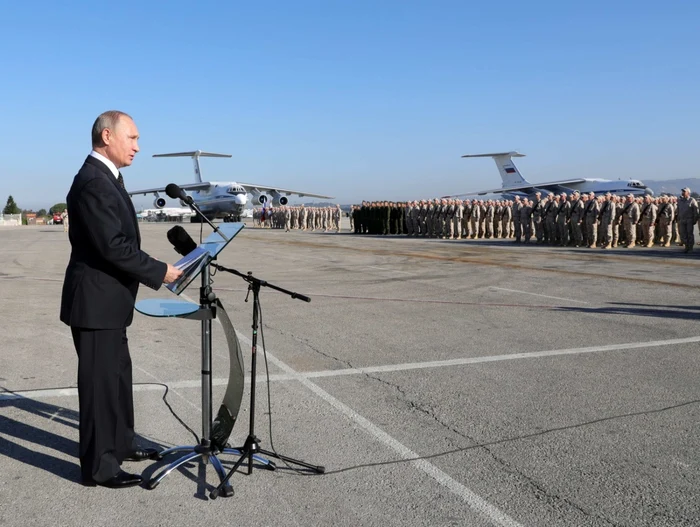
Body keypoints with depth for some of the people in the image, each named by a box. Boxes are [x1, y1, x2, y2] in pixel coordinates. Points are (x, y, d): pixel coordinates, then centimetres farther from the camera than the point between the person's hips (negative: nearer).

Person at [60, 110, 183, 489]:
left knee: (117, 375, 20)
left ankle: (120, 443, 34)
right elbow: (113, 246, -25)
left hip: (108, 299, 10)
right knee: (99, 382, 0)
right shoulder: (93, 182, -20)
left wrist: (153, 271, 10)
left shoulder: (105, 177, 13)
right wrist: (160, 272, -17)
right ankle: (98, 466, 12)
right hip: (96, 301, -10)